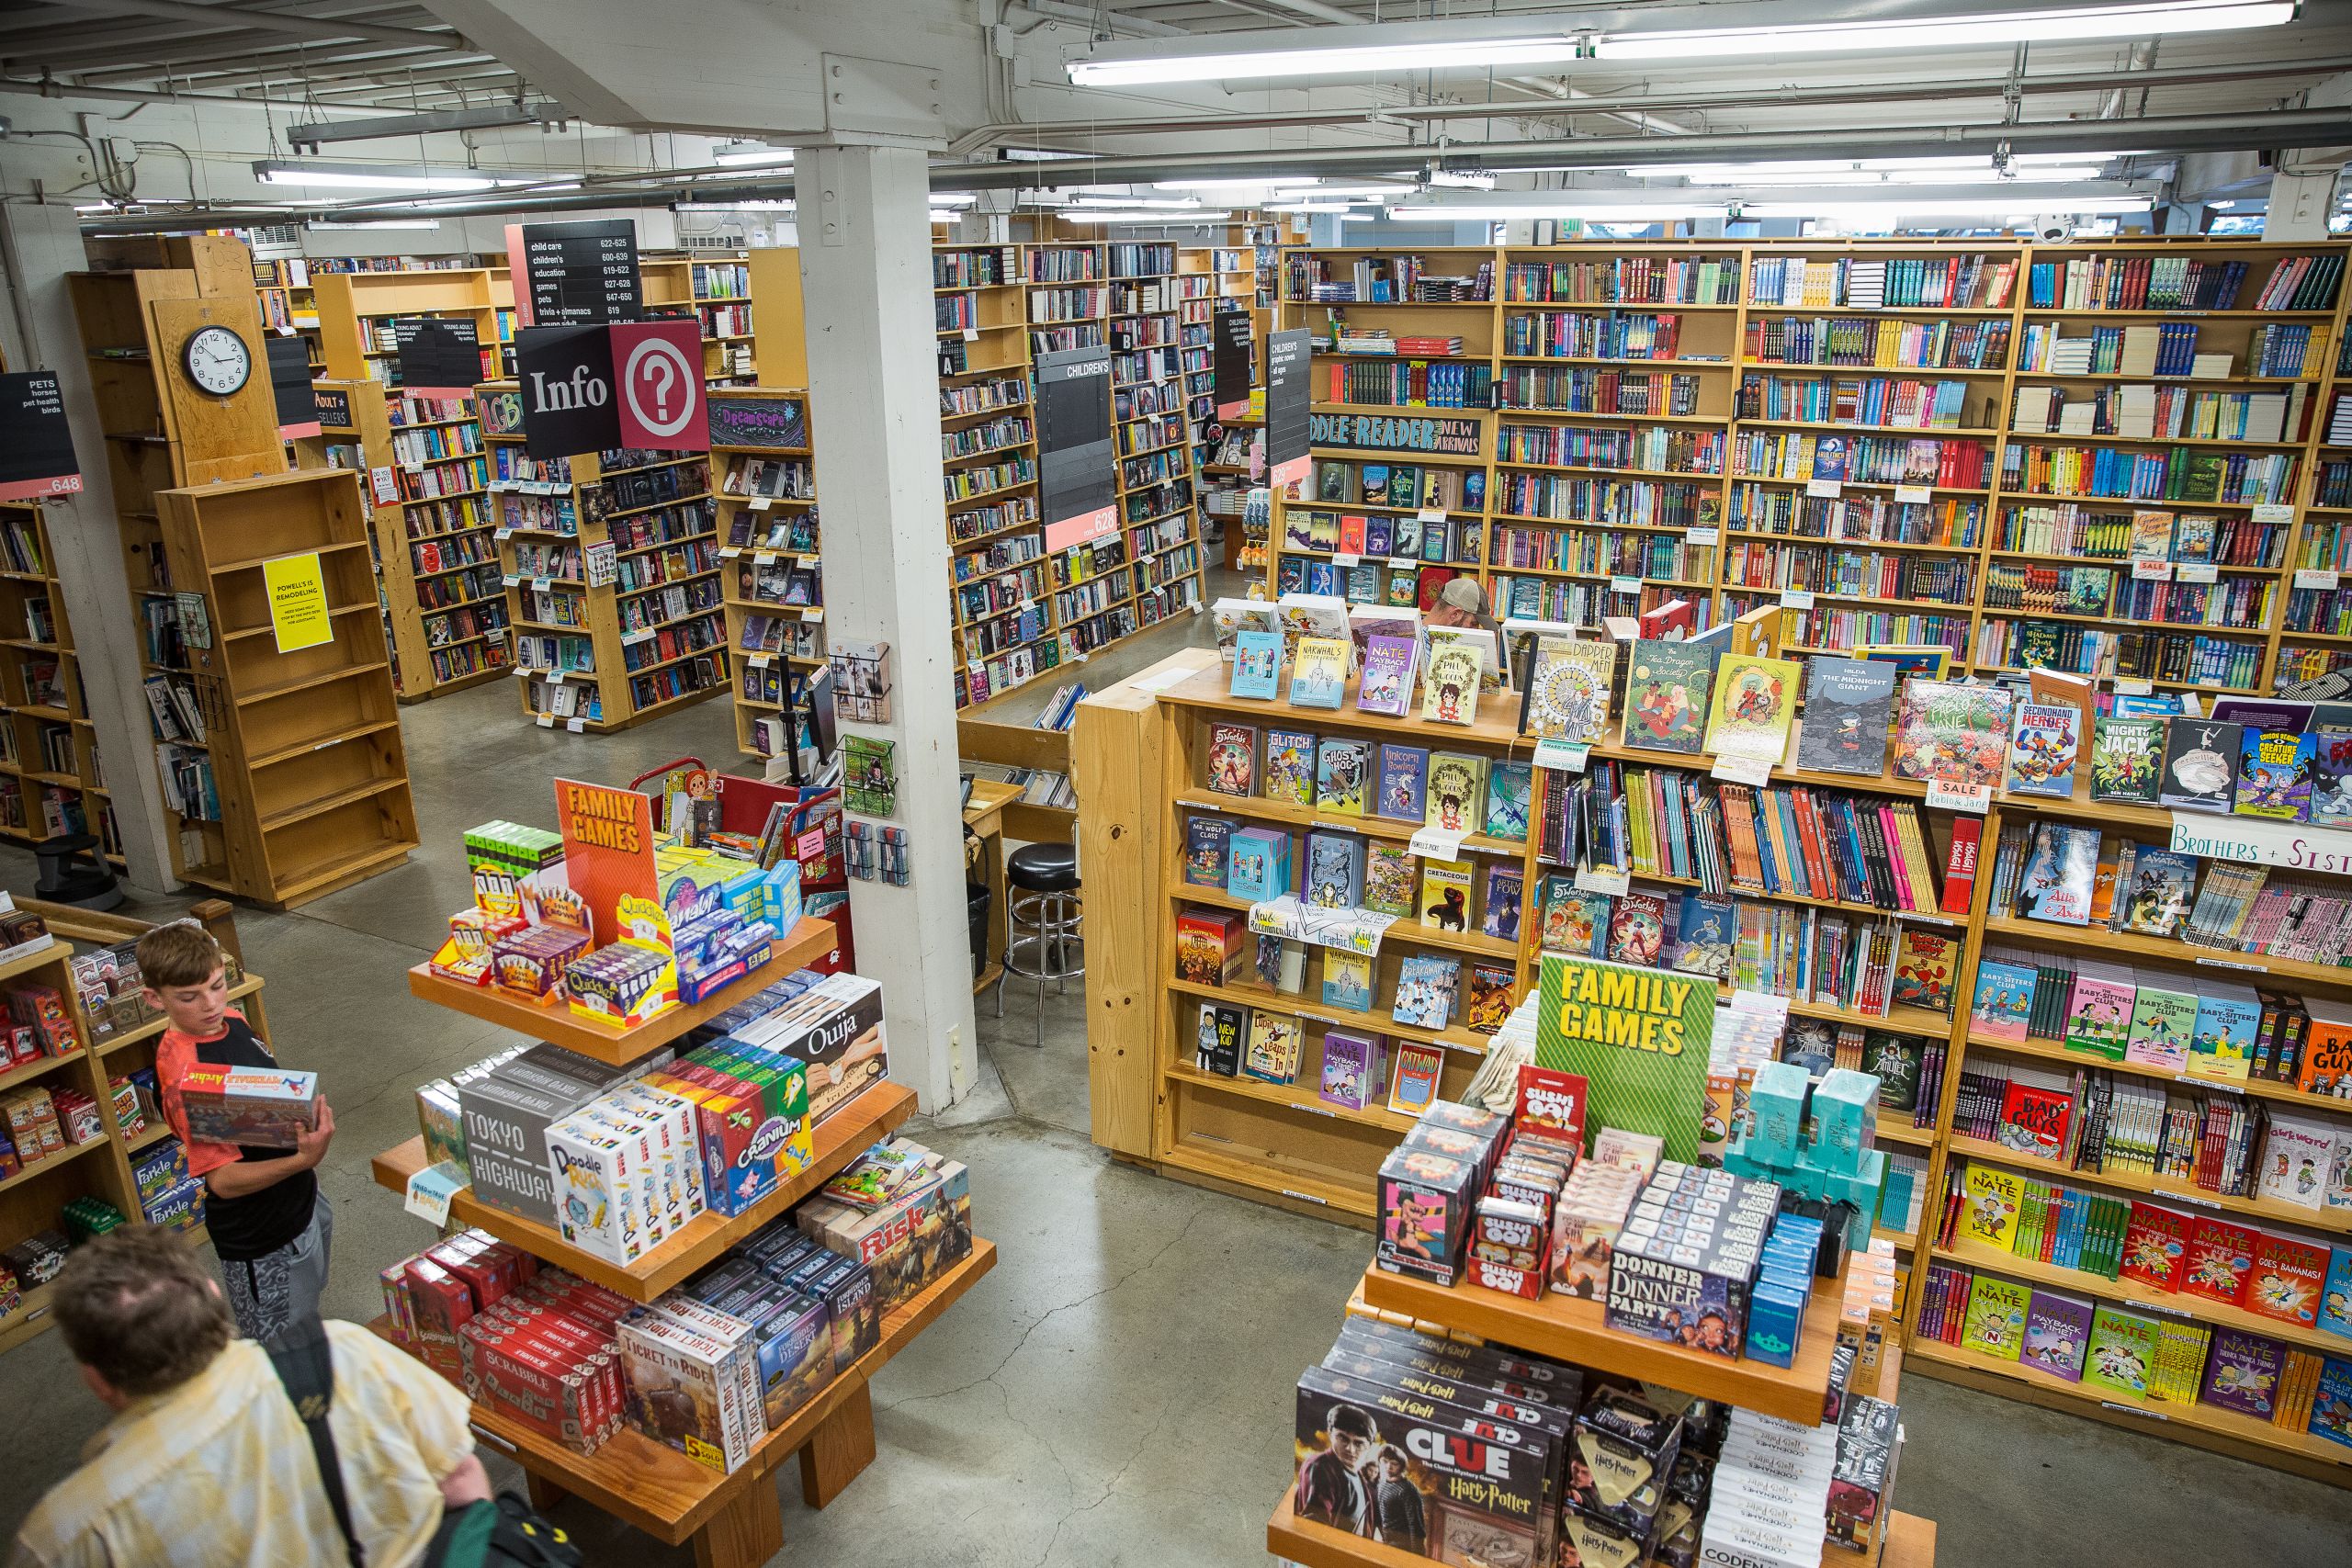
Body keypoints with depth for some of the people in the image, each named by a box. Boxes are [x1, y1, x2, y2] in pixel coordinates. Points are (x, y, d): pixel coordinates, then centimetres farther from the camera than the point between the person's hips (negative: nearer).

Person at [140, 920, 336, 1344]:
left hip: (300, 1197, 8)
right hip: (260, 1238, -8)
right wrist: (301, 1161, -46)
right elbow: (222, 1179, -33)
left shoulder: (232, 1019, -5)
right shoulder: (181, 1072, -30)